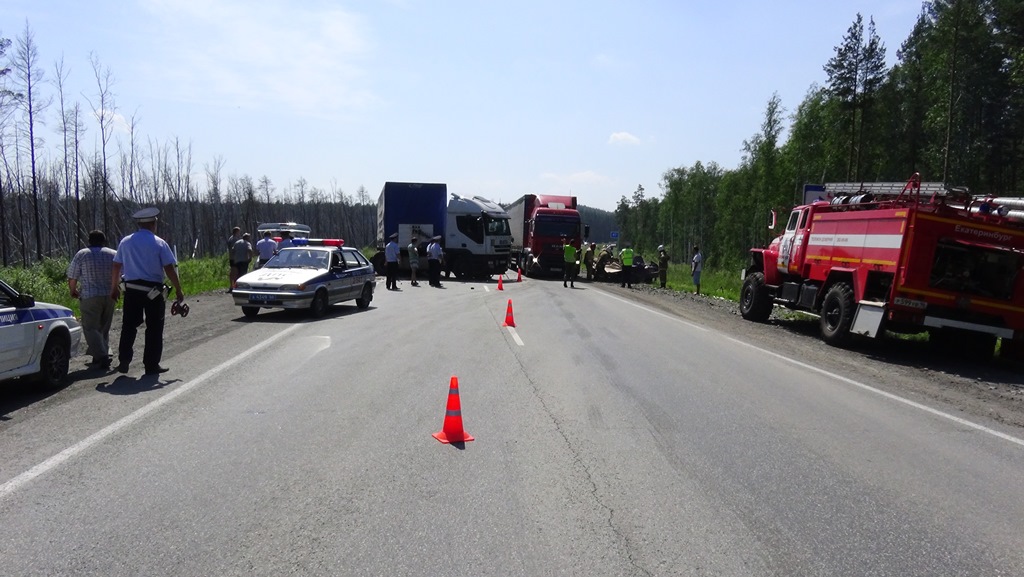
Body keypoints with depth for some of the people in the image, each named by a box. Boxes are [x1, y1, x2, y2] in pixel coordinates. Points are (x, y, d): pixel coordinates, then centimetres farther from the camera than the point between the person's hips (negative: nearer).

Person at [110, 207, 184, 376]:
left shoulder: (125, 242, 6)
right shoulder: (159, 243, -6)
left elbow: (116, 267, 9)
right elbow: (170, 269, -9)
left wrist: (114, 288, 20)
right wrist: (178, 290, -2)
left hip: (131, 290, 4)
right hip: (153, 291, -4)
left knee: (129, 325, 13)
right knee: (154, 328, 5)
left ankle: (124, 361, 10)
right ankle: (151, 365, 9)